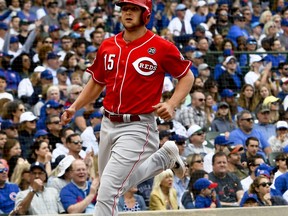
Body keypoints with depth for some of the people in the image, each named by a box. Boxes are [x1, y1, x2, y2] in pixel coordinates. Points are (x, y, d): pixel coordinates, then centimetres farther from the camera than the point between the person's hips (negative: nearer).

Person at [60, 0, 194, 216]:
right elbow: (96, 82, 19)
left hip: (137, 127, -7)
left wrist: (171, 105, -14)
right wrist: (74, 107, 7)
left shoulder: (161, 47, -9)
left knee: (109, 190, -15)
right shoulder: (108, 46, 6)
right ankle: (164, 157, 33)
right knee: (110, 187, 20)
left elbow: (187, 77, 1)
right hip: (108, 124, 7)